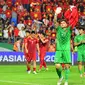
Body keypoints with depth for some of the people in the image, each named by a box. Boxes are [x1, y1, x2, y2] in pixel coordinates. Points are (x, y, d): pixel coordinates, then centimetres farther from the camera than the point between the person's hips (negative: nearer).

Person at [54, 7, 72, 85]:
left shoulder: (69, 29, 8)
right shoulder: (58, 29, 10)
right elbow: (55, 22, -3)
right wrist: (56, 14, -20)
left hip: (66, 50, -1)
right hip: (59, 50, 1)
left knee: (67, 66, -2)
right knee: (57, 65, -9)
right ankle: (60, 77, 17)